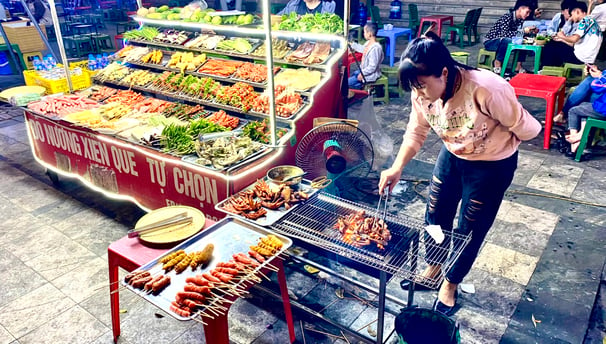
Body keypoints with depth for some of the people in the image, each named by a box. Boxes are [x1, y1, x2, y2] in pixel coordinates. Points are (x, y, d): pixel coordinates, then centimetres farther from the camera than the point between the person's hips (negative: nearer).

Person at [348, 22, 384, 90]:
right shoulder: (368, 43, 0)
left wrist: (362, 74, -22)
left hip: (370, 75, -10)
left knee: (347, 82, -11)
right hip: (363, 70, 10)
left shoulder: (375, 48, -30)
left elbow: (372, 67, -29)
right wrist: (351, 44, 29)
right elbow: (362, 49, 25)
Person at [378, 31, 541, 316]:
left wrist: (493, 139, -6)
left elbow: (526, 128, -23)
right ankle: (433, 269, 42)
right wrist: (397, 168, -19)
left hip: (492, 165, -5)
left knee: (470, 230, 8)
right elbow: (416, 132, -7)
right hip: (452, 155, 5)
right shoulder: (422, 91, -20)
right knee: (435, 216, 14)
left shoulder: (486, 89, -37)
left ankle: (451, 283, 34)